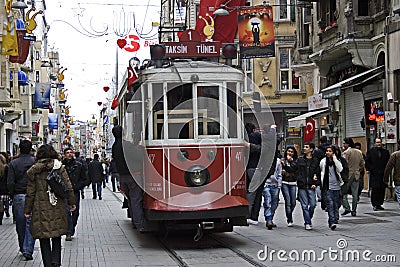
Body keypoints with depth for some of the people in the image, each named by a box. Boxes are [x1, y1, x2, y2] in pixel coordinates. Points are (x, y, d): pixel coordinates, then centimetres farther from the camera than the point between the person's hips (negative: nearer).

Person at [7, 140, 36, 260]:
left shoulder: (13, 163, -3)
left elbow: (10, 183, -5)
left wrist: (13, 195, 7)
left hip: (18, 196, 1)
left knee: (20, 224, 13)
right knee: (31, 223, 0)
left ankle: (23, 248, 24)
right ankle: (28, 250, -8)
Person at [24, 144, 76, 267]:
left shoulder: (34, 170, -1)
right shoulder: (60, 167, 0)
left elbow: (30, 192, 1)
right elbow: (68, 187, -1)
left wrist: (27, 210, 8)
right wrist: (72, 203, 10)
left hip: (40, 209, -1)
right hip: (57, 209, 1)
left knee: (44, 239, 8)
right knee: (57, 237, 13)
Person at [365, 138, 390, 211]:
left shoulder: (385, 152, 14)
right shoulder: (370, 151, 6)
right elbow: (367, 161, 4)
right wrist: (368, 169, -7)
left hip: (383, 174, 3)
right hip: (374, 174, -3)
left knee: (382, 189, 3)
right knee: (375, 189, -8)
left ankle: (379, 204, 12)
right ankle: (375, 205, -4)